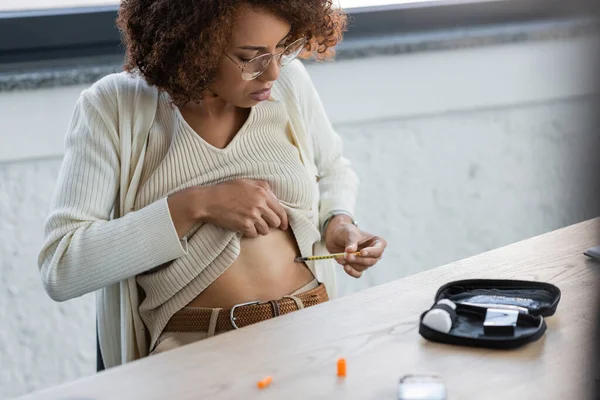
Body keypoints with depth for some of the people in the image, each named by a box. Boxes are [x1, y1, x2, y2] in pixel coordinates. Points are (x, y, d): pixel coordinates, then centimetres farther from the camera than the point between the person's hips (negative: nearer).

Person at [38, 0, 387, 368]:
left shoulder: (289, 79, 8)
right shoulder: (113, 106, -3)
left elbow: (332, 170, 29)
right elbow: (60, 269, -10)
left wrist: (339, 224, 6)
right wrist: (196, 205, -16)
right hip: (190, 347, -4)